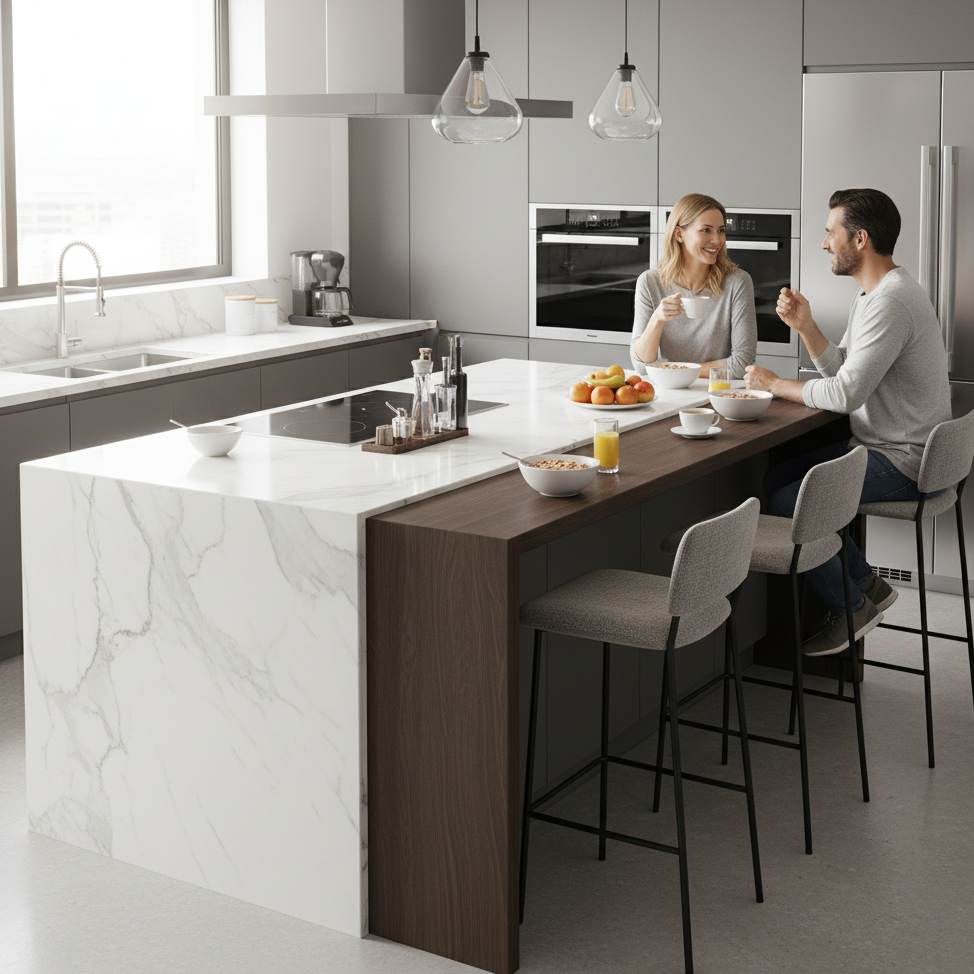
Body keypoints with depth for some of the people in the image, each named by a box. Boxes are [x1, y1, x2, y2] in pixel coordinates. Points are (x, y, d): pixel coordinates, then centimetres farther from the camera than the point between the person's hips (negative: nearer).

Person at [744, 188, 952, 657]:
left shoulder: (892, 302, -23)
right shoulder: (873, 295, 12)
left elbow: (845, 393, -26)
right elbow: (843, 369, 14)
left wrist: (774, 384, -12)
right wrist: (805, 324, 0)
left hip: (903, 462, -11)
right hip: (878, 445, 11)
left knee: (788, 504, -15)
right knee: (776, 479, 11)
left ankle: (849, 609, 6)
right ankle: (867, 584, 18)